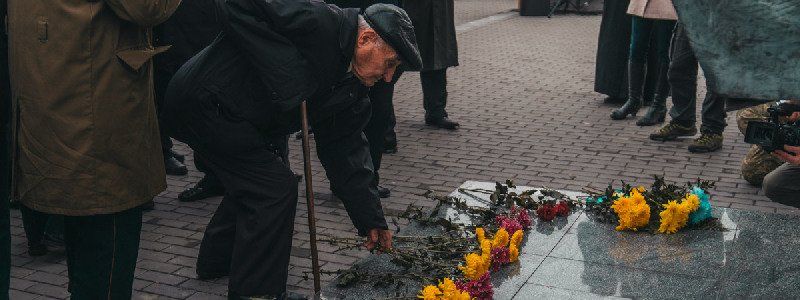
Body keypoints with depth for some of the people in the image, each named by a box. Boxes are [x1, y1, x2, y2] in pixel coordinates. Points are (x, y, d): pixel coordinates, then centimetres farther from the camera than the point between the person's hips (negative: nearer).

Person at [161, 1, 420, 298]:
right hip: (205, 102, -10)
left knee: (256, 180, 22)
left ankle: (217, 259, 43)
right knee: (275, 188, -9)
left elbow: (345, 152, 7)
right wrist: (284, 69, -30)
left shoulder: (352, 91, 3)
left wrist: (372, 221, 5)